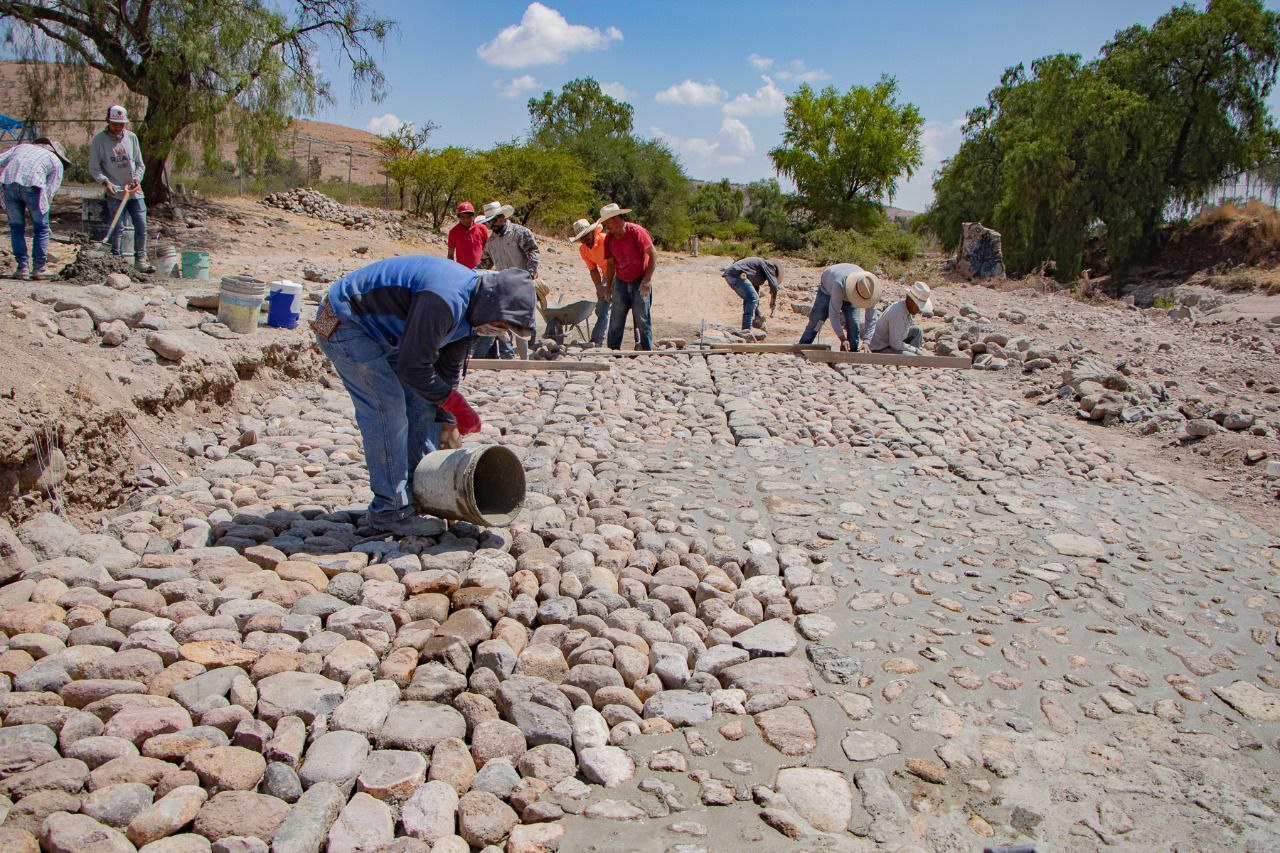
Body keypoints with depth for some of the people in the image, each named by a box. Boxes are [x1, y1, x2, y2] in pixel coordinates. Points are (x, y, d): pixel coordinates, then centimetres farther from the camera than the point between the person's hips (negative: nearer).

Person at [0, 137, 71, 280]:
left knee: (16, 227, 16)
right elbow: (49, 192, 12)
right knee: (41, 227, 13)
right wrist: (31, 212, 19)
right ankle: (39, 268, 13)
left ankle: (22, 267, 15)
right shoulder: (57, 163, 22)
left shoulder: (22, 147, 33)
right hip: (32, 184, -3)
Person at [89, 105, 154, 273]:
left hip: (135, 191, 3)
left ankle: (140, 260, 9)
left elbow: (140, 164, 15)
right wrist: (105, 182, -16)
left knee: (141, 226, 0)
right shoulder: (99, 140, 0)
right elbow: (94, 169, 0)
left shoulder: (131, 137, 9)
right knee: (117, 229, -5)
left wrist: (137, 179, -3)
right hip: (114, 192, -3)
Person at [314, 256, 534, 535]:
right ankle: (389, 510, -6)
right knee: (387, 409, -14)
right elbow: (414, 367, -28)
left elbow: (448, 370, 7)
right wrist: (458, 405, -19)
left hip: (380, 332, 10)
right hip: (344, 323, -10)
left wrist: (448, 427, 8)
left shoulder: (468, 310, -1)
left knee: (422, 402, 7)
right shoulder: (443, 302, -33)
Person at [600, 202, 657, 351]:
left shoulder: (636, 231, -15)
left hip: (640, 282, -5)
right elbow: (610, 263, 11)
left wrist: (647, 279, -19)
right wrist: (609, 287, 9)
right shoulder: (609, 238, 2)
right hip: (621, 282, 5)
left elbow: (653, 254, -14)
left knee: (642, 320, -4)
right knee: (615, 322, 3)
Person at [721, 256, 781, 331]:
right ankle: (746, 328, -12)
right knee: (752, 298, -9)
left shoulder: (757, 277, 32)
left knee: (749, 298, 23)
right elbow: (773, 285, -4)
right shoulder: (769, 265, 6)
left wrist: (758, 315, 39)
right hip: (736, 274, -10)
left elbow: (756, 291, 37)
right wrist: (773, 304, 8)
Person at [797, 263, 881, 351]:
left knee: (854, 325, -12)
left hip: (849, 296, 3)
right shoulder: (839, 284, -48)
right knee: (815, 322, -11)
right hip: (828, 290, -3)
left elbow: (871, 318, -27)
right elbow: (834, 314, -42)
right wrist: (843, 339, -44)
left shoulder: (868, 289, -35)